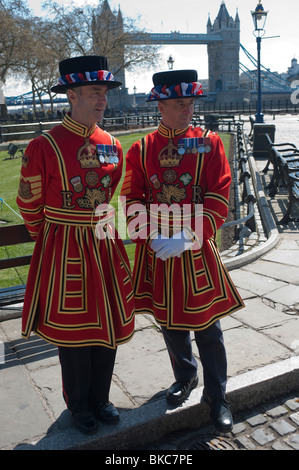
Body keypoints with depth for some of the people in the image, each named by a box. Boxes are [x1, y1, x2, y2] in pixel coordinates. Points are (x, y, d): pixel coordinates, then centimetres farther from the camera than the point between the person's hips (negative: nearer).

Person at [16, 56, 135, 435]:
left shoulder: (112, 145, 4)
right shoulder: (44, 147, -13)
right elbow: (29, 205, -2)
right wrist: (53, 240, 9)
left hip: (105, 245, 5)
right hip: (65, 254, -5)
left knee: (108, 327, 14)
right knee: (73, 330, 10)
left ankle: (100, 399, 37)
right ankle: (78, 406, 34)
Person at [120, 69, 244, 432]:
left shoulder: (209, 143, -1)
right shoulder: (140, 149, 3)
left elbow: (219, 198, -9)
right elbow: (132, 199, 1)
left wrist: (187, 238, -19)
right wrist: (151, 237, -15)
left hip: (197, 250, -2)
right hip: (157, 252, 2)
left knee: (207, 326, 6)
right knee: (169, 321, 16)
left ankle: (217, 396, 27)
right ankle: (185, 378, 42)